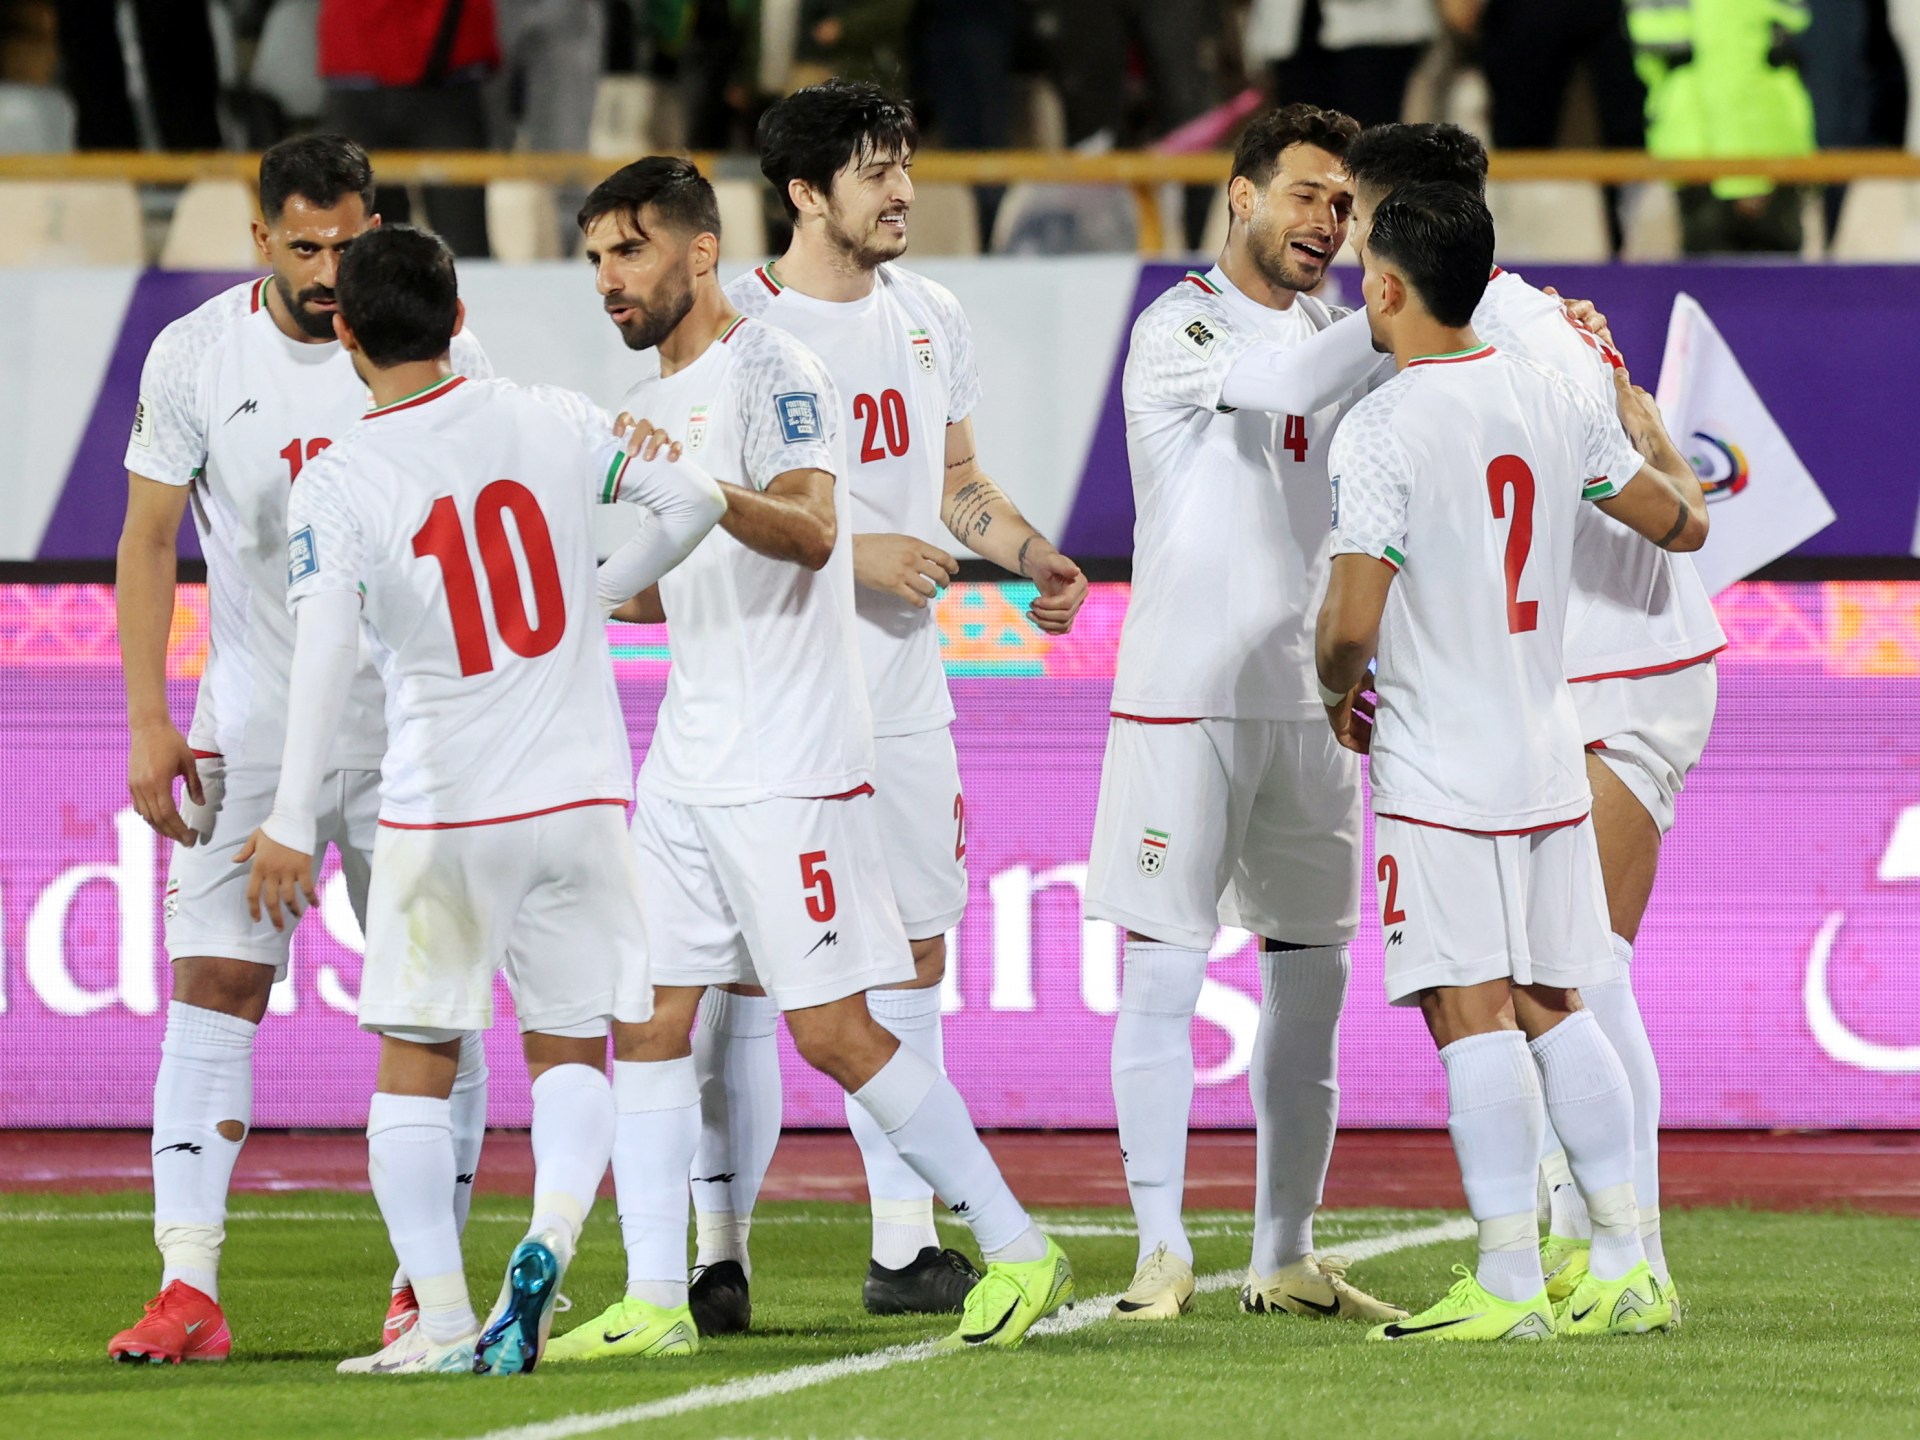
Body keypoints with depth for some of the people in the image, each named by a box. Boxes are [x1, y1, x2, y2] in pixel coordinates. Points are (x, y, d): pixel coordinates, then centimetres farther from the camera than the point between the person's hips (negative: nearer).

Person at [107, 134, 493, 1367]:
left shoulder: (437, 353, -4)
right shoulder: (194, 358, -2)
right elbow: (150, 542, 3)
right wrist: (148, 721, -4)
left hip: (412, 731, 0)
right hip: (253, 734, 0)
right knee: (213, 984, -9)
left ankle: (427, 1276, 11)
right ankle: (190, 1289, -12)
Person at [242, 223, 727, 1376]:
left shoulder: (335, 487, -9)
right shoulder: (551, 423, -1)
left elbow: (324, 653, -19)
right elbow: (695, 501, 2)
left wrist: (293, 824, -19)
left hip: (441, 816, -3)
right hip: (580, 795, 3)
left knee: (415, 1062, 10)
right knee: (572, 1051, 14)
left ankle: (443, 1319, 4)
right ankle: (551, 1238, -13)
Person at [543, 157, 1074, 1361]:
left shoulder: (769, 373, -10)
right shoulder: (649, 405, 17)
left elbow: (813, 531, -27)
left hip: (792, 765, -9)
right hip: (686, 758, 9)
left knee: (835, 1032, -7)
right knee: (648, 1023, 2)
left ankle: (1018, 1251, 3)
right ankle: (655, 1295, 2)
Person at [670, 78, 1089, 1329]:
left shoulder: (930, 318, 11)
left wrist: (1033, 555, 4)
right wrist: (851, 555, -19)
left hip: (902, 697, 6)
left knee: (911, 955, 8)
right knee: (744, 977, -6)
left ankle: (906, 1247, 15)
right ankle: (720, 1253, -2)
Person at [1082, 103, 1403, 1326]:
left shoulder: (1327, 327, 14)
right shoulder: (1180, 329, -9)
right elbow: (1286, 385, -28)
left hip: (1307, 703, 7)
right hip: (1184, 704, -7)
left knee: (1310, 982, 7)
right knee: (1163, 973, -6)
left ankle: (1286, 1257, 14)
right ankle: (1162, 1250, -1)